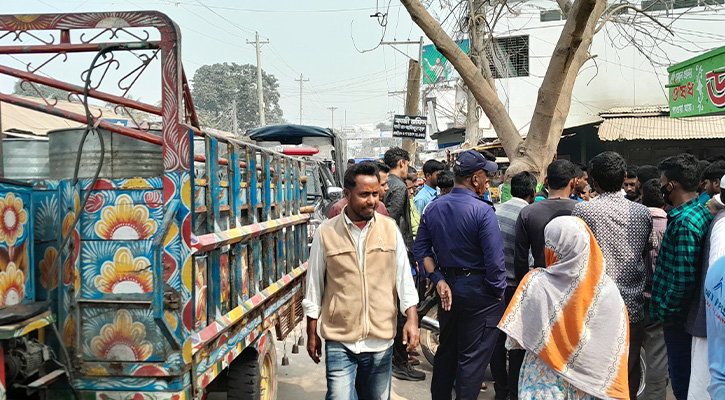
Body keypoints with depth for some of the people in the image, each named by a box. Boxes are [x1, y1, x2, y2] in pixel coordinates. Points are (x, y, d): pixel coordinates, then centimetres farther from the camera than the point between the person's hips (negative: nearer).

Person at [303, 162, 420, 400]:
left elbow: (404, 277, 5)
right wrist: (311, 334, 6)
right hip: (339, 342, -2)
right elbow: (314, 288, 4)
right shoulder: (326, 233, -4)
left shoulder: (390, 229, 1)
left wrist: (412, 319, -5)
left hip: (381, 340, 2)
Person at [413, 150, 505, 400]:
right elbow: (494, 260, -20)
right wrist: (498, 292, -8)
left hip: (448, 287, 7)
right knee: (472, 358, 5)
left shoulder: (433, 208, 2)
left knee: (446, 350, 22)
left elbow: (421, 249, 4)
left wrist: (439, 280, 0)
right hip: (478, 290, -6)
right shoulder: (482, 211, -18)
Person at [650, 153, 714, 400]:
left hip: (678, 319, -9)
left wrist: (666, 312, -13)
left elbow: (683, 279, -26)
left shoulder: (684, 222, -23)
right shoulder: (701, 212, 7)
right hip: (688, 315, 9)